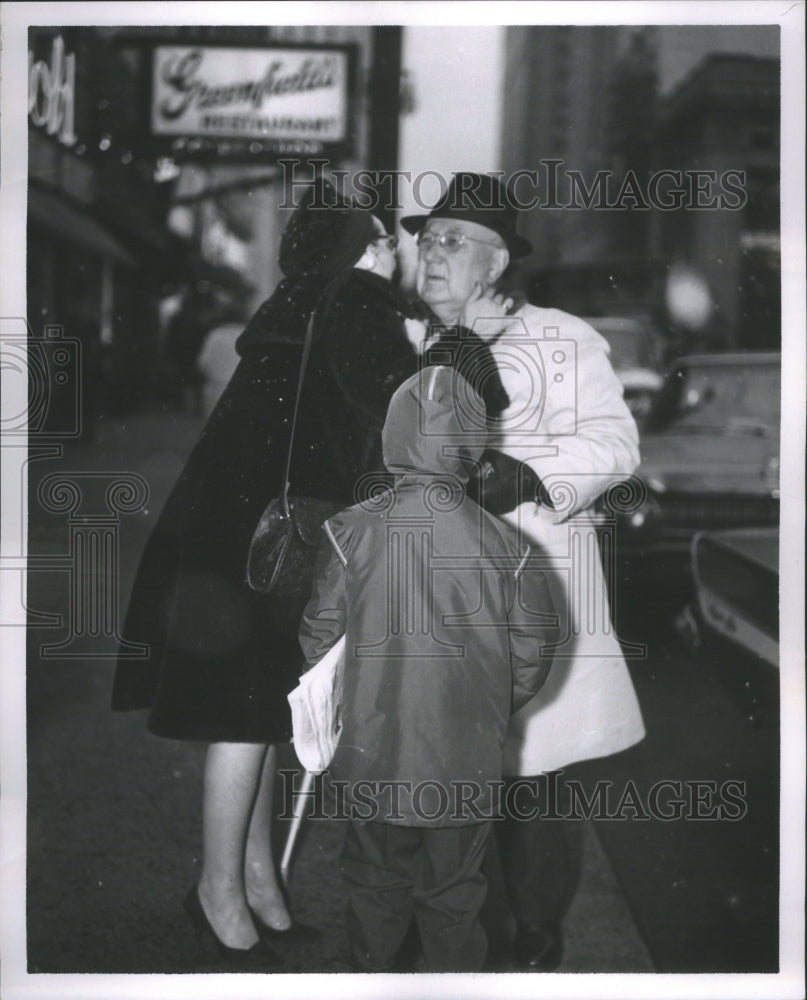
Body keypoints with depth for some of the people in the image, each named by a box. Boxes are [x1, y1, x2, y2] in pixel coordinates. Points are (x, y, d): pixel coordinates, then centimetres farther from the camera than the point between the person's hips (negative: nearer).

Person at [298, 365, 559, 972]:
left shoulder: (352, 533, -14)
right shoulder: (504, 546, -12)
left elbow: (319, 641, -6)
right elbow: (531, 661, -3)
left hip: (373, 762, 0)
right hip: (468, 767, 0)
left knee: (375, 888, 21)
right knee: (454, 897, 18)